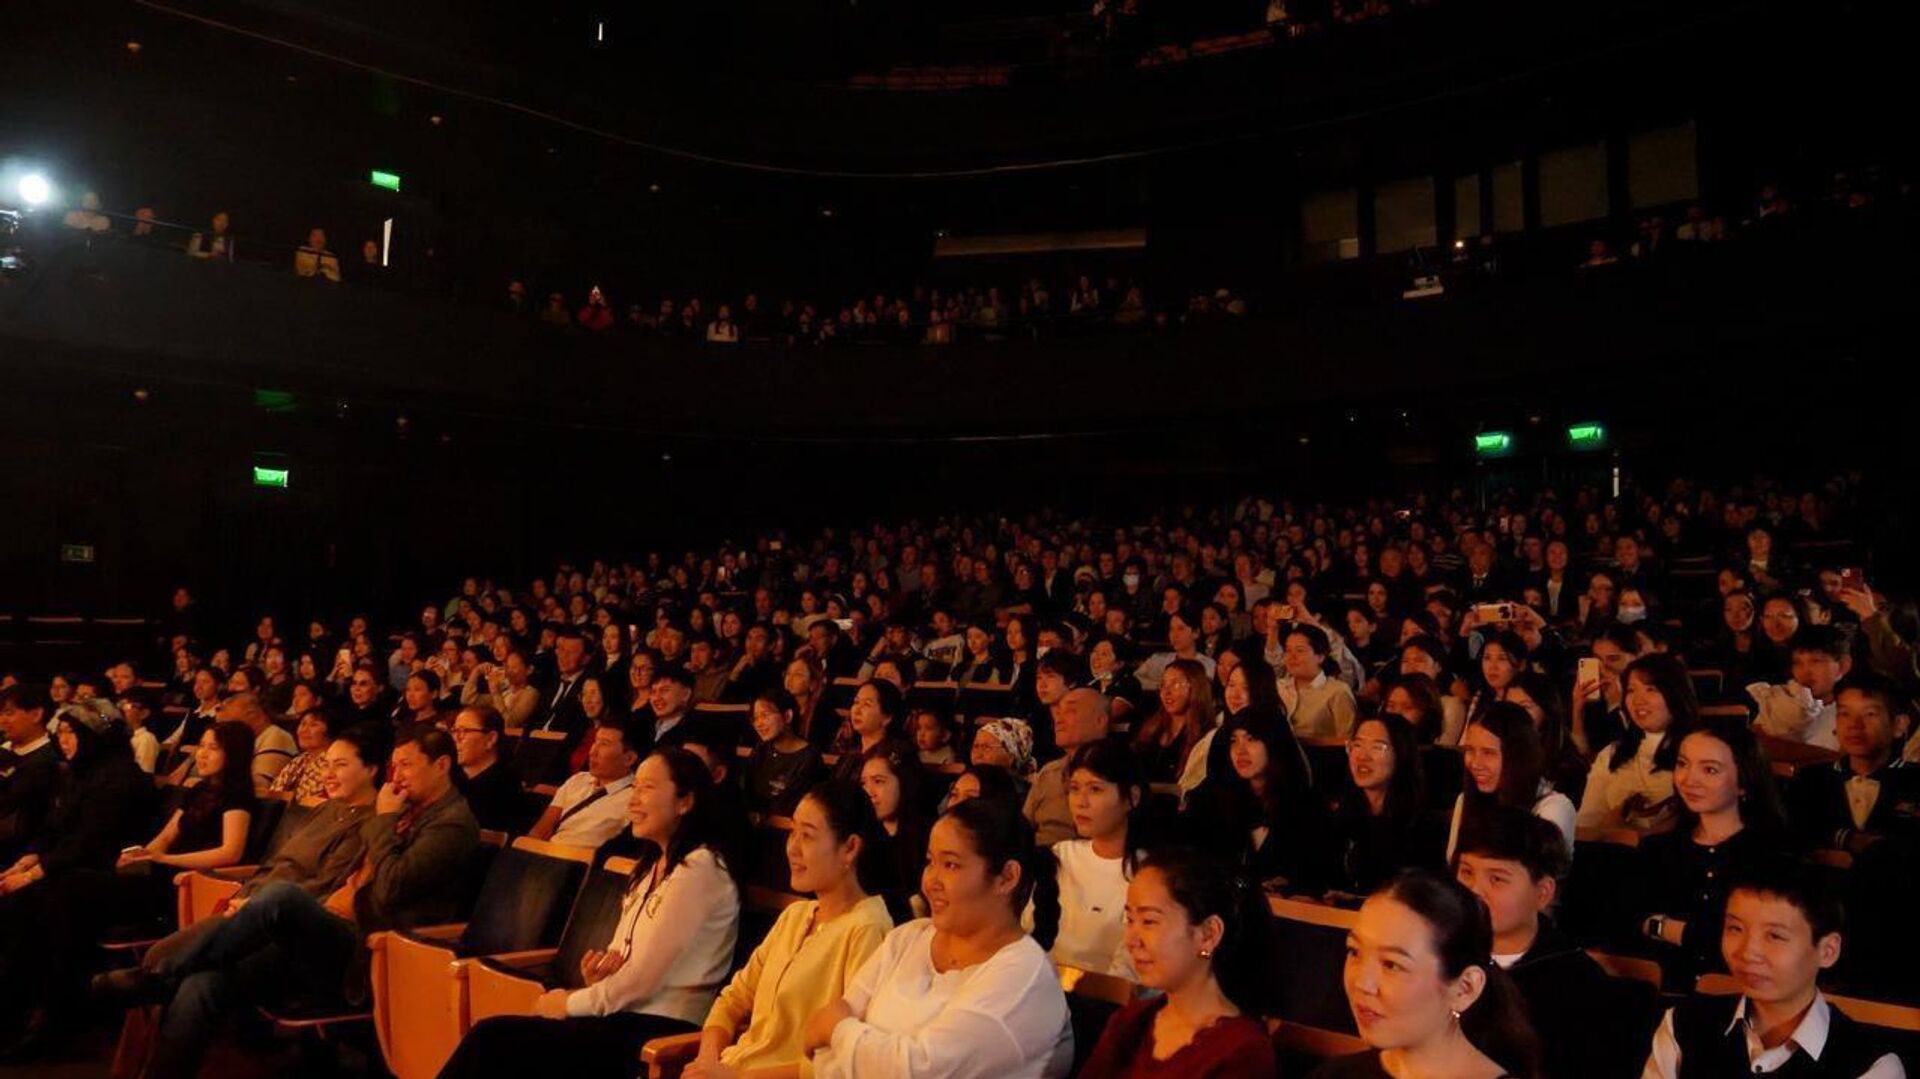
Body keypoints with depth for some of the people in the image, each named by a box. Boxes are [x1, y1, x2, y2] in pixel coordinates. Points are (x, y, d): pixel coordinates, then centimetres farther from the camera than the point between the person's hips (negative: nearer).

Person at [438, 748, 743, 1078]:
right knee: (491, 1037, -9)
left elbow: (645, 977, -16)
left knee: (491, 1037, -14)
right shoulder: (656, 864, 16)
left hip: (660, 1028, -8)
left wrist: (571, 1003, -4)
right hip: (627, 1015, 8)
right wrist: (599, 974, -4)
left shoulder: (698, 868, -14)